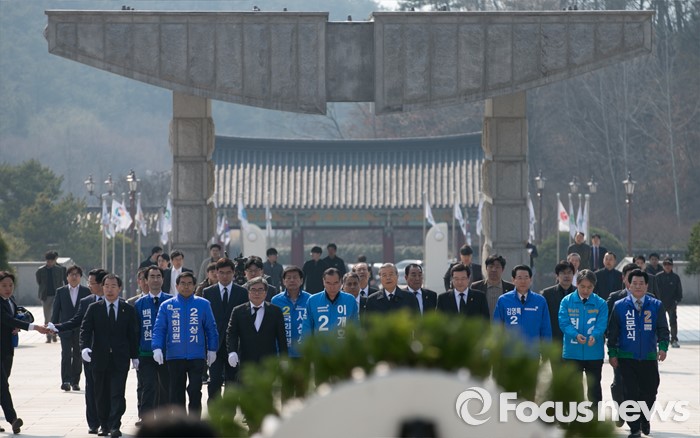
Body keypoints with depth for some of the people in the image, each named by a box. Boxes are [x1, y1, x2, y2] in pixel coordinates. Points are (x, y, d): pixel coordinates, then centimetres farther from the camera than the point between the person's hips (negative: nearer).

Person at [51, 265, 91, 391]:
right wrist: (54, 326, 1)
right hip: (65, 328, -1)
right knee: (66, 355, -10)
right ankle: (65, 381, -15)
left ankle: (75, 381, 14)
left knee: (78, 356, 5)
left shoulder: (86, 292, 5)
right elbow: (56, 310, 7)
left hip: (81, 330, 1)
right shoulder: (61, 292, 7)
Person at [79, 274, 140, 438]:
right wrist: (85, 346, -18)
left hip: (120, 359, -1)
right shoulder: (94, 308, 5)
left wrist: (134, 356, 4)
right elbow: (85, 330, -1)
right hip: (100, 359, 1)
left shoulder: (128, 310, 5)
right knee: (101, 394, 8)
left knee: (118, 394, -10)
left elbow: (133, 334, 7)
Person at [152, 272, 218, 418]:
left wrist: (212, 350, 1)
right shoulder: (167, 306, 6)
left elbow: (211, 328, 7)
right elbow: (159, 329, 1)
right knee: (176, 395, 5)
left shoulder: (203, 304, 5)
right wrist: (157, 348, -12)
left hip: (197, 356, -1)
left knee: (195, 393, -6)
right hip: (174, 356, 1)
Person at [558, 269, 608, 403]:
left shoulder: (600, 303, -1)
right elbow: (563, 323, -8)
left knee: (594, 386, 7)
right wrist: (576, 335, -26)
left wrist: (594, 336, -29)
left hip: (594, 353, 0)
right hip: (572, 352, 0)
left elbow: (601, 324, -8)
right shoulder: (567, 301, -1)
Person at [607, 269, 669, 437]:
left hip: (649, 358, 1)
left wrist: (663, 347, -15)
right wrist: (612, 353, -1)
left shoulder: (656, 306, 4)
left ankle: (644, 419, 32)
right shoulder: (620, 306, 3)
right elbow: (612, 332, 5)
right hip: (627, 358, -1)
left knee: (649, 392, 6)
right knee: (631, 393, -3)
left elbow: (663, 329, 1)